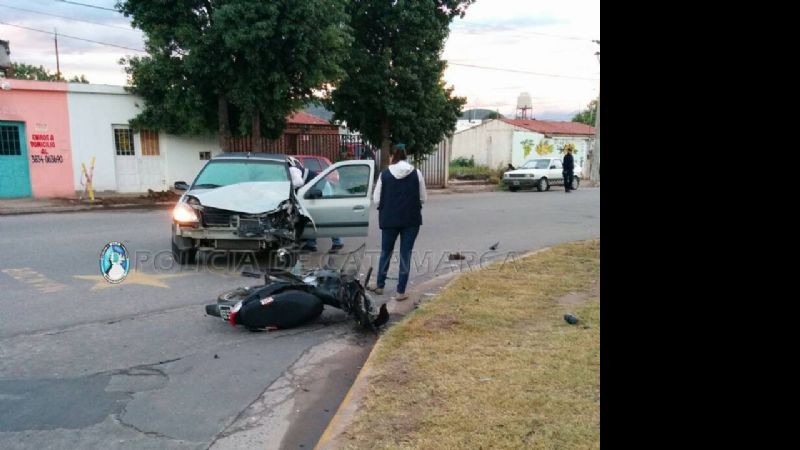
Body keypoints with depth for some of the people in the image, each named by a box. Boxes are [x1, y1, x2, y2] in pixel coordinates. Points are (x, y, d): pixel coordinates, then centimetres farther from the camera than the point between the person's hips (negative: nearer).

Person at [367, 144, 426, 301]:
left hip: (389, 219, 1)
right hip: (411, 219, 0)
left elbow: (376, 199, -4)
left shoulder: (384, 174, -3)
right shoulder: (416, 173, -3)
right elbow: (423, 198, 0)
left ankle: (379, 285, 31)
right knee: (405, 254, 7)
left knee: (386, 252, 17)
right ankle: (401, 291, 9)